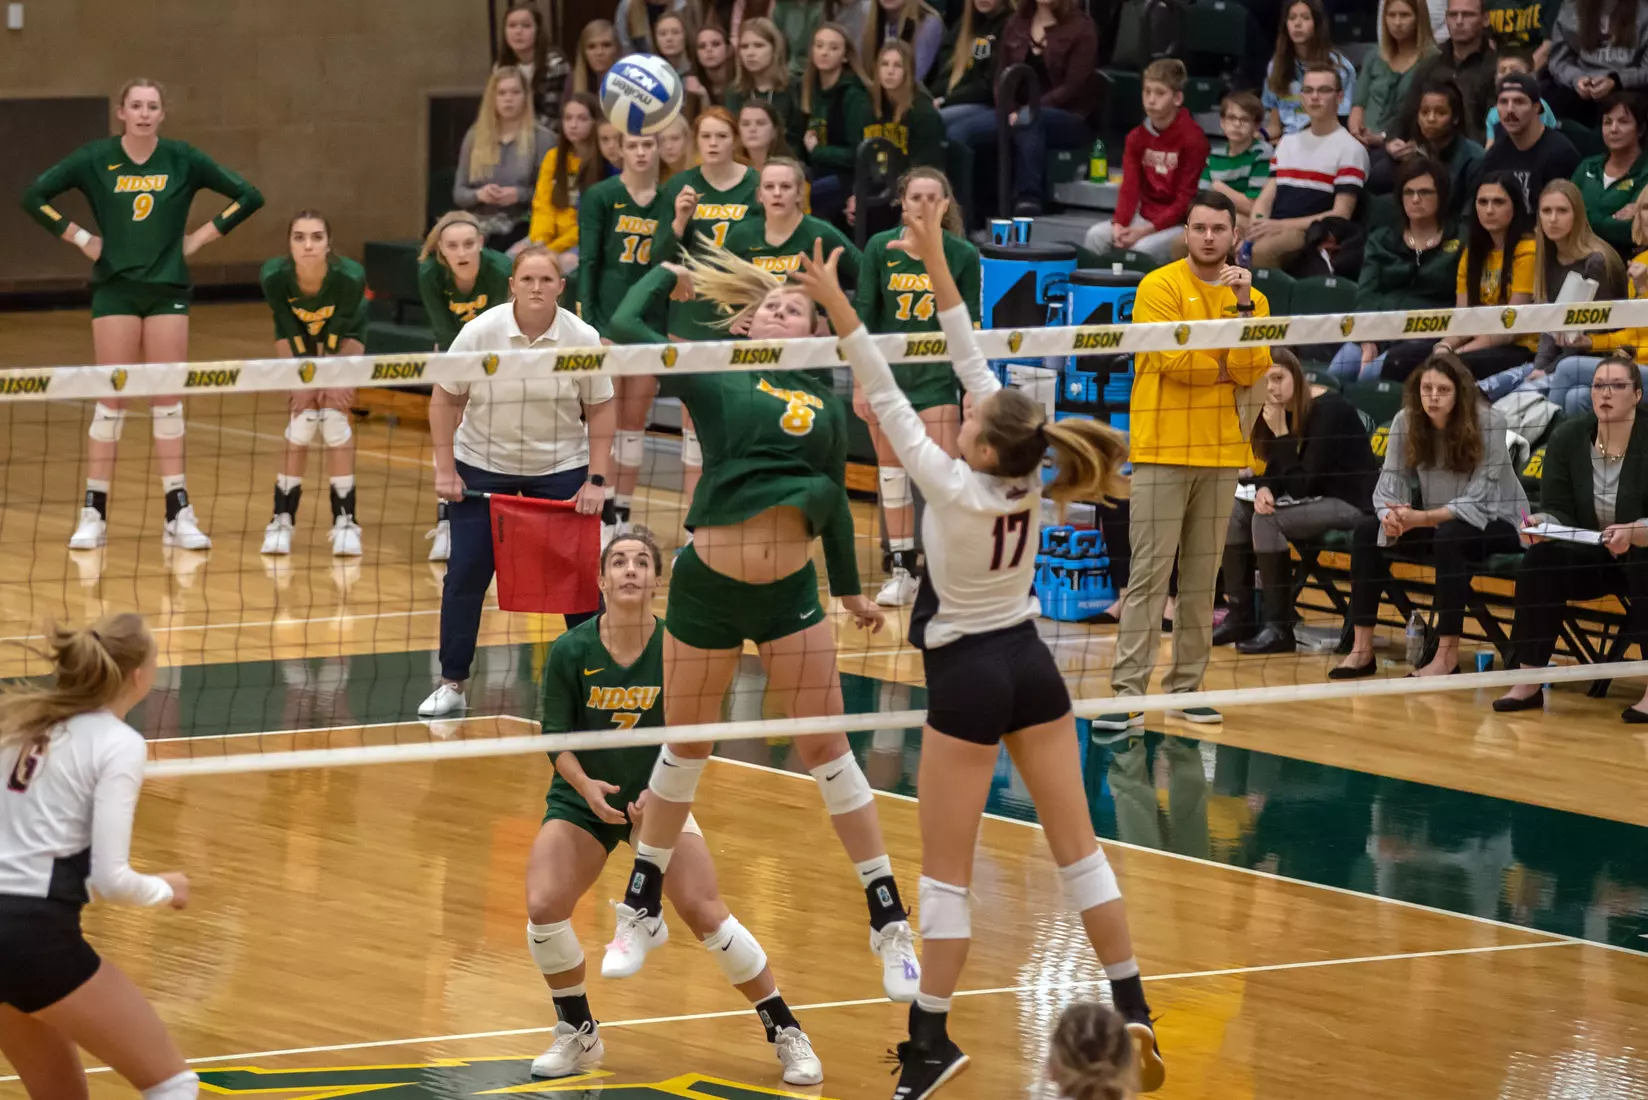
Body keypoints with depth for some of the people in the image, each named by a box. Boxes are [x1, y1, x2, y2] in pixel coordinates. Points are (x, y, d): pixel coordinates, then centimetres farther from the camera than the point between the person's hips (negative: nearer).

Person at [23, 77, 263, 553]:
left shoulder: (182, 159, 1)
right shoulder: (95, 158, -1)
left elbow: (248, 197, 5)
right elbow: (34, 197, 1)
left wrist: (203, 236, 0)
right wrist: (79, 237, -4)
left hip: (168, 289, 1)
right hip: (115, 290, -1)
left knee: (168, 402, 1)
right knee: (111, 401, -2)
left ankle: (178, 515, 3)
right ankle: (93, 515, 2)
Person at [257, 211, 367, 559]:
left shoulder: (350, 277, -37)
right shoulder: (274, 277, -34)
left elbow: (338, 334, -23)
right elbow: (289, 334, -22)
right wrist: (301, 382, -19)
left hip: (344, 338, -1)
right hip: (298, 338, 1)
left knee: (334, 418, -13)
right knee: (302, 420, -10)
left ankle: (345, 520, -4)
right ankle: (282, 520, 1)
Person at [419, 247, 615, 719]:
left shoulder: (583, 339, -13)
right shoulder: (479, 333, -15)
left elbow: (599, 410, -4)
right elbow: (445, 400, -5)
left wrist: (596, 481, -9)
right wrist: (445, 470, -9)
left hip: (561, 470, 0)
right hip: (481, 468, 0)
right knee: (466, 573, -2)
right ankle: (452, 684, 7)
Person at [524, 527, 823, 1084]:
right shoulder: (570, 651, -13)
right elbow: (556, 736, -10)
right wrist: (586, 785, -27)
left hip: (656, 799, -1)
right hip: (583, 800, 1)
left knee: (706, 914, -12)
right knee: (544, 908, -17)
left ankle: (786, 1033, 4)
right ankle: (578, 1037, 6)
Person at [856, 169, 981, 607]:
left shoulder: (963, 255, -3)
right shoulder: (880, 248, -2)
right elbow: (863, 316, 0)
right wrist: (860, 383, -4)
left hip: (937, 376, -1)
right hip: (887, 371, 1)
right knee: (892, 471, 6)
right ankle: (901, 570, 15)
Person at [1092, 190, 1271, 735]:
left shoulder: (1251, 297, 10)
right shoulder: (1159, 287, -3)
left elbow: (1251, 371, -4)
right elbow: (1172, 359, -14)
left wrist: (1242, 305, -11)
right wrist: (1225, 368, -1)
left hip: (1221, 454, 5)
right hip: (1163, 451, -5)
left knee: (1202, 577, 8)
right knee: (1149, 574, -9)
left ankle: (1186, 686, 14)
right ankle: (1129, 694, -11)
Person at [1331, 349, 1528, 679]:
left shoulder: (1489, 423, -21)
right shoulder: (1406, 422, -9)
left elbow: (1478, 501, -25)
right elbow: (1390, 483, -9)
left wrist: (1421, 519, -36)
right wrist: (1392, 517, -33)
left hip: (1497, 523, -5)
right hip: (1437, 520, 5)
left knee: (1450, 535, -36)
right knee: (1367, 532, -14)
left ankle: (1448, 655, -31)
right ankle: (1362, 649, -13)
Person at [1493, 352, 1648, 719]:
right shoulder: (1568, 438, -4)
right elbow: (1559, 511, -4)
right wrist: (1542, 523, -28)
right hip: (1590, 558, 4)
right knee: (1539, 559, -24)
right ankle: (1528, 682, -20)